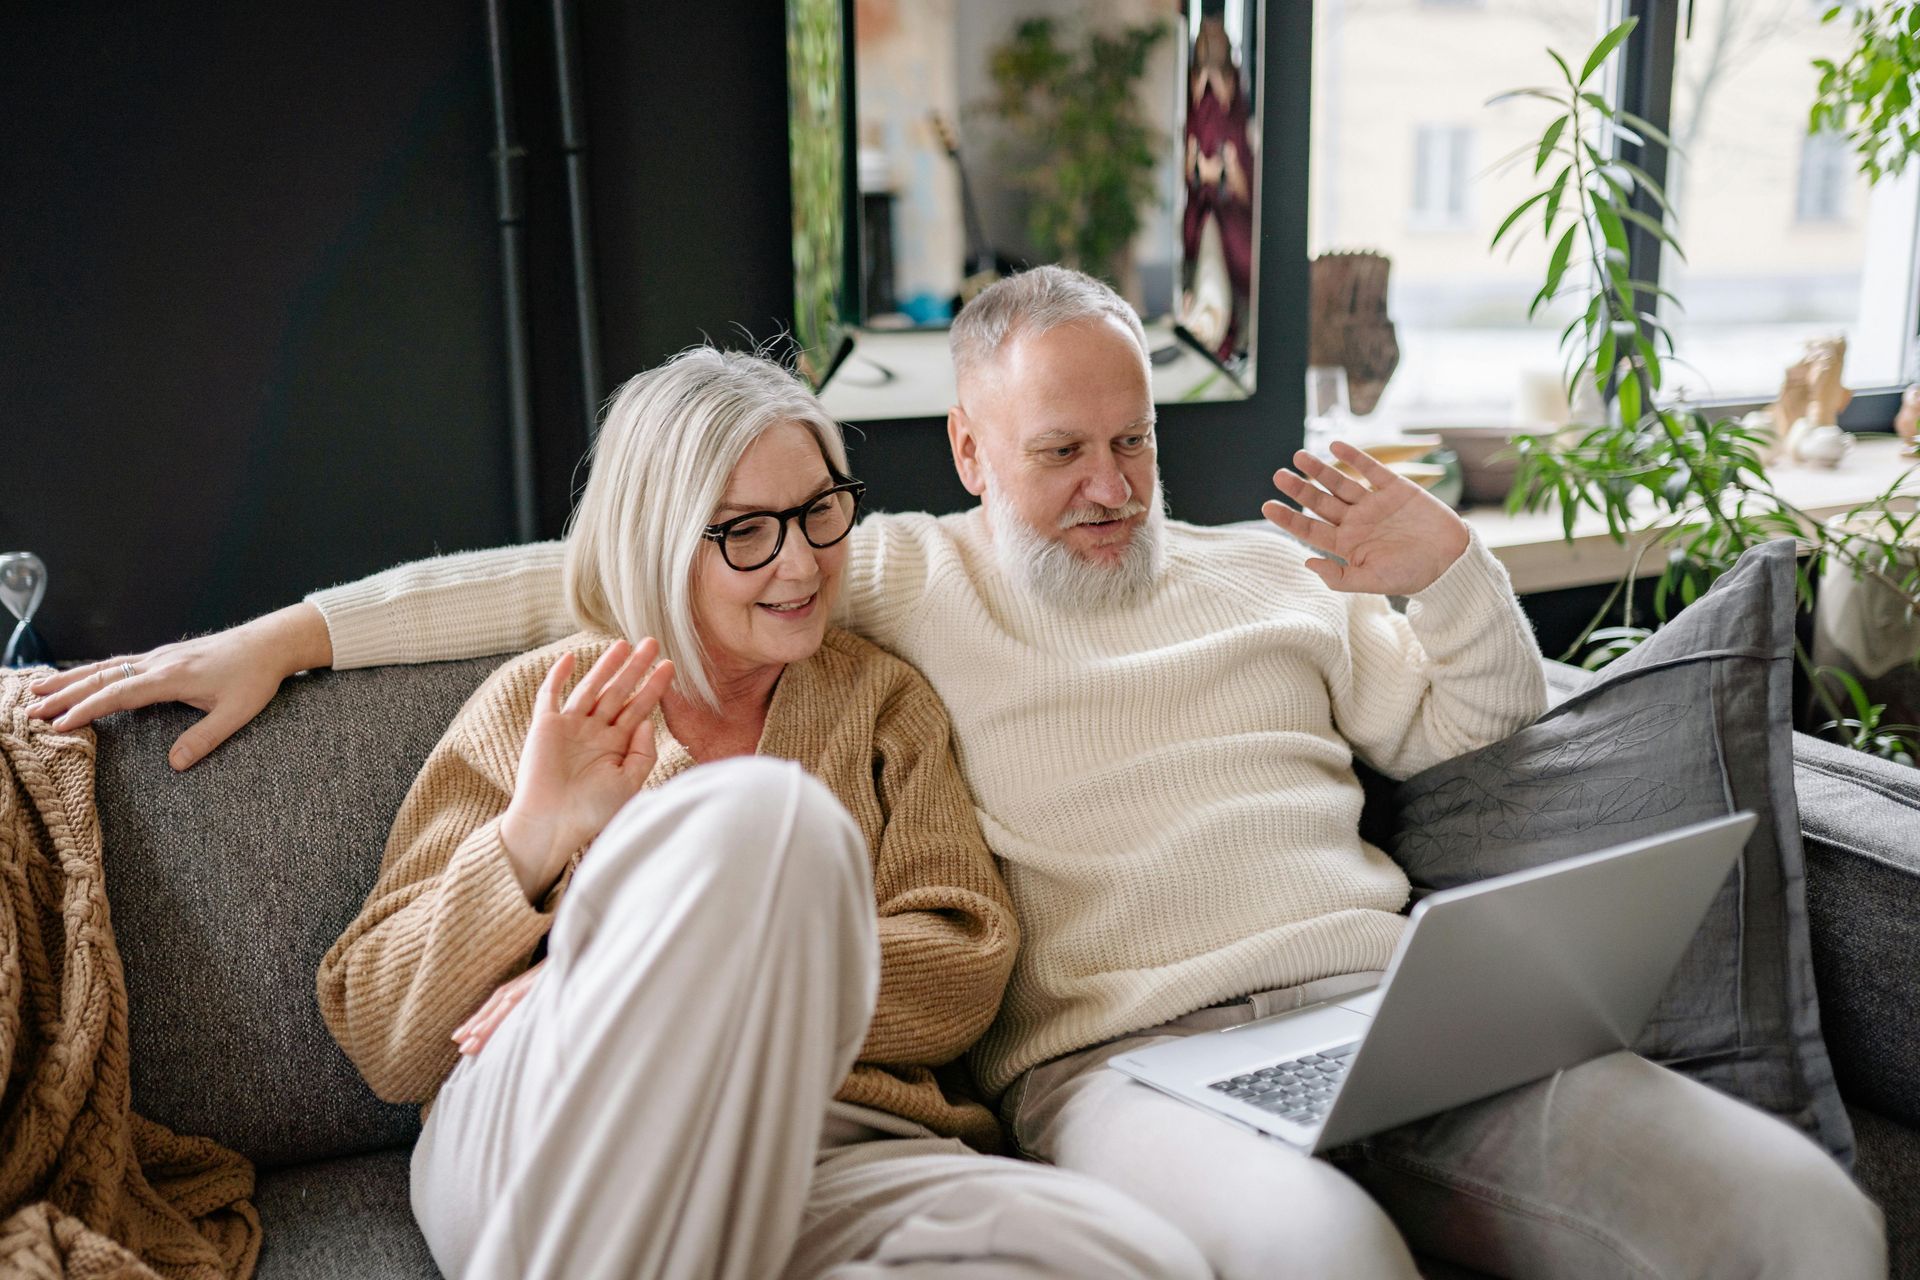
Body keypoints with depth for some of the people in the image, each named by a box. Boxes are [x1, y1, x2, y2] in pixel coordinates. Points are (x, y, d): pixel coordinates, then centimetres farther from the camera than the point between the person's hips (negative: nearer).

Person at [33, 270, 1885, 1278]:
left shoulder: (1261, 567, 23)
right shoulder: (900, 577, 13)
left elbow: (1485, 725, 27)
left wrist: (1448, 568, 7)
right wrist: (286, 632, 6)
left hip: (1388, 1002, 5)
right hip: (1116, 1059, -4)